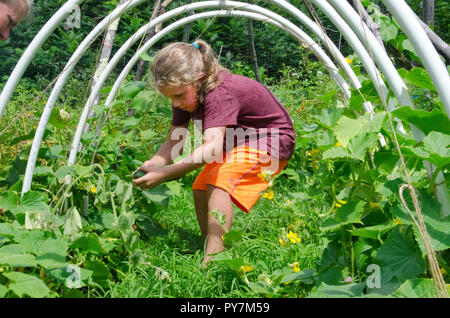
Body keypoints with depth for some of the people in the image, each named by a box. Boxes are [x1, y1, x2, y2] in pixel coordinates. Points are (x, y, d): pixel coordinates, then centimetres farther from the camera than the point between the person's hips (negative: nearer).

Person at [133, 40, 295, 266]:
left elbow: (212, 147, -49)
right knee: (201, 188, 0)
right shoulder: (186, 93, -9)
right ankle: (209, 247, 13)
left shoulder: (220, 93, -37)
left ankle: (213, 258, -32)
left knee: (220, 179, -27)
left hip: (271, 142, -9)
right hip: (236, 143, 9)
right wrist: (150, 165, -27)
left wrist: (165, 173, -55)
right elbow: (174, 141, -7)